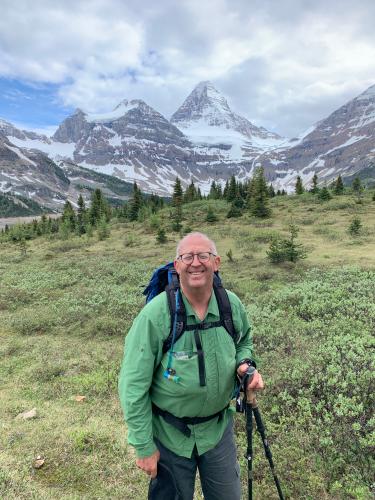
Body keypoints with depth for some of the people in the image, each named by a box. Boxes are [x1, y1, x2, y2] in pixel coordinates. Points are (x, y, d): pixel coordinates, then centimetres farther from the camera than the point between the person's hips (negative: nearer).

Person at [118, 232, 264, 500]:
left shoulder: (232, 305, -13)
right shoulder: (155, 314, -26)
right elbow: (134, 385, -18)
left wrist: (245, 364, -12)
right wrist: (144, 446, -12)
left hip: (219, 426, 4)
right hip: (170, 433, -3)